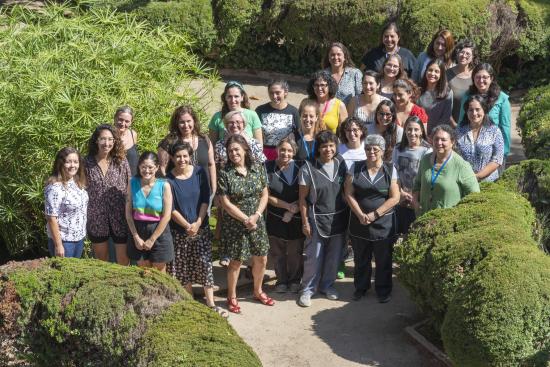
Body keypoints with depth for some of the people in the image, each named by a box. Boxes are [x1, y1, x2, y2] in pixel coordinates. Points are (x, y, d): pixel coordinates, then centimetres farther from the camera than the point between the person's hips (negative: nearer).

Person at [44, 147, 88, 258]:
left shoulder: (78, 182, 3)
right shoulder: (55, 187, -21)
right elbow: (51, 218, -21)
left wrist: (82, 234, 12)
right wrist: (58, 245, -21)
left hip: (80, 238, 8)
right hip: (64, 240, -8)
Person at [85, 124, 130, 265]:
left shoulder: (121, 161, -4)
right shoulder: (87, 162, -3)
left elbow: (130, 188, 1)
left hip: (120, 219, -1)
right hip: (96, 220, 1)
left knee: (123, 261, 7)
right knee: (101, 261, 15)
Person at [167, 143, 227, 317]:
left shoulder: (199, 172, -2)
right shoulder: (169, 180, -8)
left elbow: (206, 199, -2)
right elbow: (171, 209, -8)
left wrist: (198, 223, -12)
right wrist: (187, 226, -15)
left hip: (201, 227, 1)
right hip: (179, 230, -1)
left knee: (204, 264, -1)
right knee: (183, 267, 6)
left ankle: (211, 304, 6)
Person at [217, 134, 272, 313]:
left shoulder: (258, 169, -1)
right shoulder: (224, 174, -12)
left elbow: (264, 194, 2)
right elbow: (225, 202, -13)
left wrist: (257, 215, -12)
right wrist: (245, 219, -16)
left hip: (257, 222, 4)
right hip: (234, 223, -4)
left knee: (261, 259, 13)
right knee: (236, 261, 5)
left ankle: (258, 291, 35)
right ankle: (232, 297, 23)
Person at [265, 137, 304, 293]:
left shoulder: (299, 168, -6)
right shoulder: (268, 167, -8)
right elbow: (267, 196, -7)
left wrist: (292, 211, -14)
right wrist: (288, 206, -14)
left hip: (295, 219, 0)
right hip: (275, 219, 0)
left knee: (295, 252, 9)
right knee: (277, 253, 10)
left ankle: (295, 280, 29)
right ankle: (281, 280, 30)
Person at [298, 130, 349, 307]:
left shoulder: (340, 164, 0)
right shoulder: (308, 168, -11)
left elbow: (346, 190, 10)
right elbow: (302, 198, -8)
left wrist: (348, 214, 7)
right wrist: (305, 222, -10)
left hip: (339, 219, 4)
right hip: (317, 220, -4)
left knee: (334, 256, 14)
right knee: (313, 257, 2)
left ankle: (327, 285, 33)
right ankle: (308, 289, 18)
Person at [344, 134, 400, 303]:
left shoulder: (390, 170, -3)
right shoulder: (355, 168, 1)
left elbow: (394, 198, -7)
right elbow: (349, 193, -3)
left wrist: (374, 214, -13)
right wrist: (360, 215, -14)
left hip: (383, 223, -1)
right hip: (359, 222, 2)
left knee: (383, 260, 7)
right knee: (360, 258, 14)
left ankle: (383, 290, 23)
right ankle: (360, 287, 31)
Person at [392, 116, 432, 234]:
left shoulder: (427, 151, -11)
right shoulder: (398, 149, 6)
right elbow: (394, 173, 7)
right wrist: (401, 193, -6)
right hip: (401, 202, 4)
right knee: (400, 233, 10)